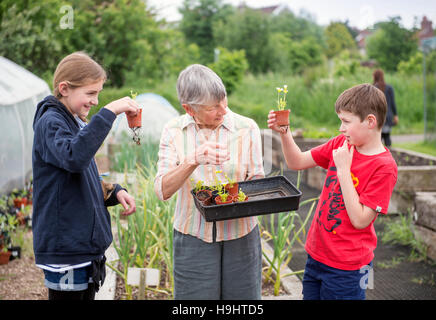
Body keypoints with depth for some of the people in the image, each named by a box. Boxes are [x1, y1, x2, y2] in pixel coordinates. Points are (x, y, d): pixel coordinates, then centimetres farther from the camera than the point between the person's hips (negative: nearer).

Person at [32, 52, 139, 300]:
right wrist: (108, 113, -34)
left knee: (87, 293, 16)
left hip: (86, 242, 9)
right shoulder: (50, 122, -13)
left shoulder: (76, 123, 14)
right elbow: (74, 157, -35)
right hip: (65, 248, -9)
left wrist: (114, 192, 2)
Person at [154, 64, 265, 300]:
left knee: (242, 295, 7)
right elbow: (162, 191, -13)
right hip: (193, 236, 0)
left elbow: (257, 182, 2)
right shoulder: (173, 131, -3)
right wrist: (193, 161, -29)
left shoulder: (247, 128, -3)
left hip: (240, 235, 1)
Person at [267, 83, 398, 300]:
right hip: (316, 256, 6)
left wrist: (343, 169, -22)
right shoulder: (340, 144, 1)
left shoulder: (384, 167, -18)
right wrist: (284, 132, -9)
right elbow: (297, 162, 7)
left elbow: (360, 220, -22)